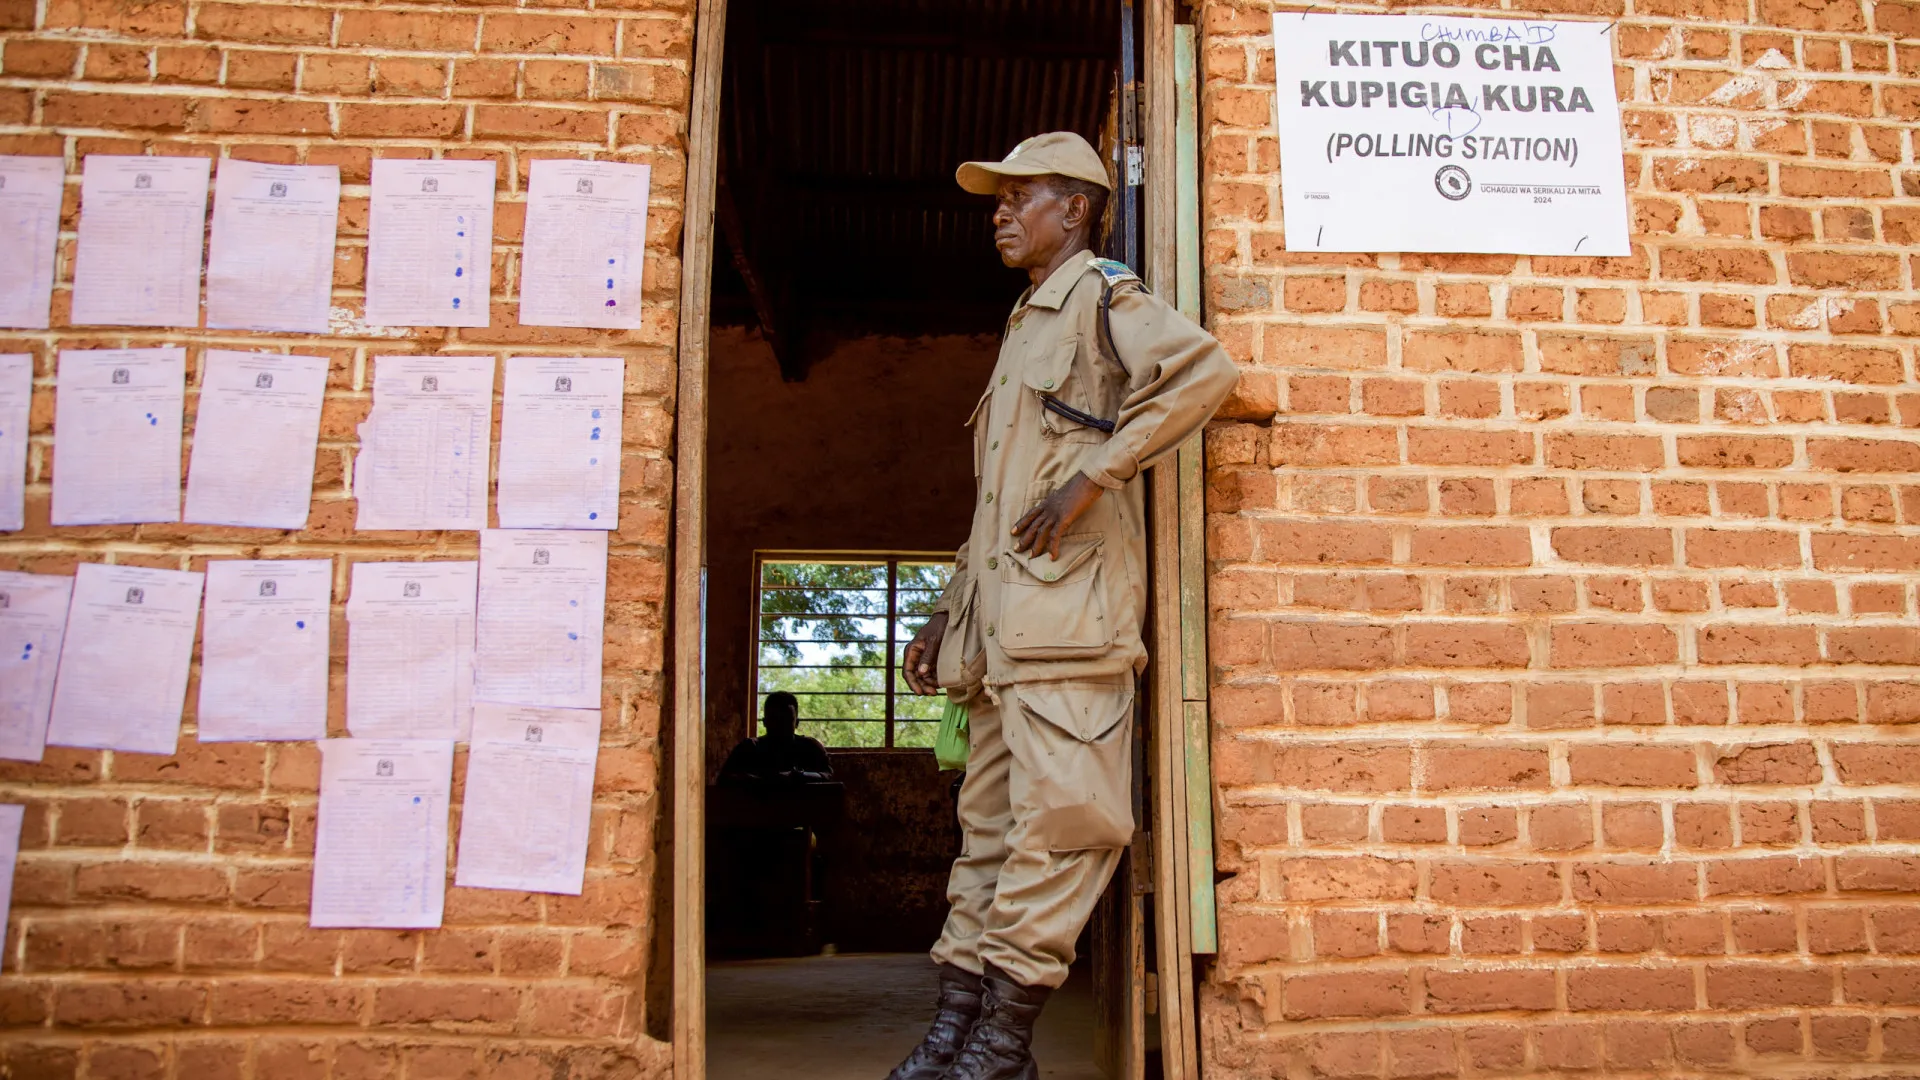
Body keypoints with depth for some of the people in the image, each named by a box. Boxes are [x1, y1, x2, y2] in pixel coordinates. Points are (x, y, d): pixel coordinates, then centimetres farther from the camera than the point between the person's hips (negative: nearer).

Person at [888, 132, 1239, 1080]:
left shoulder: (1099, 295, 2)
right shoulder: (1024, 326, 27)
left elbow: (1204, 369, -18)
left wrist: (1091, 475, -20)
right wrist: (951, 608, 23)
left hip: (1067, 601, -9)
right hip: (1001, 619, 10)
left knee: (1058, 817, -8)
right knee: (989, 820, 8)